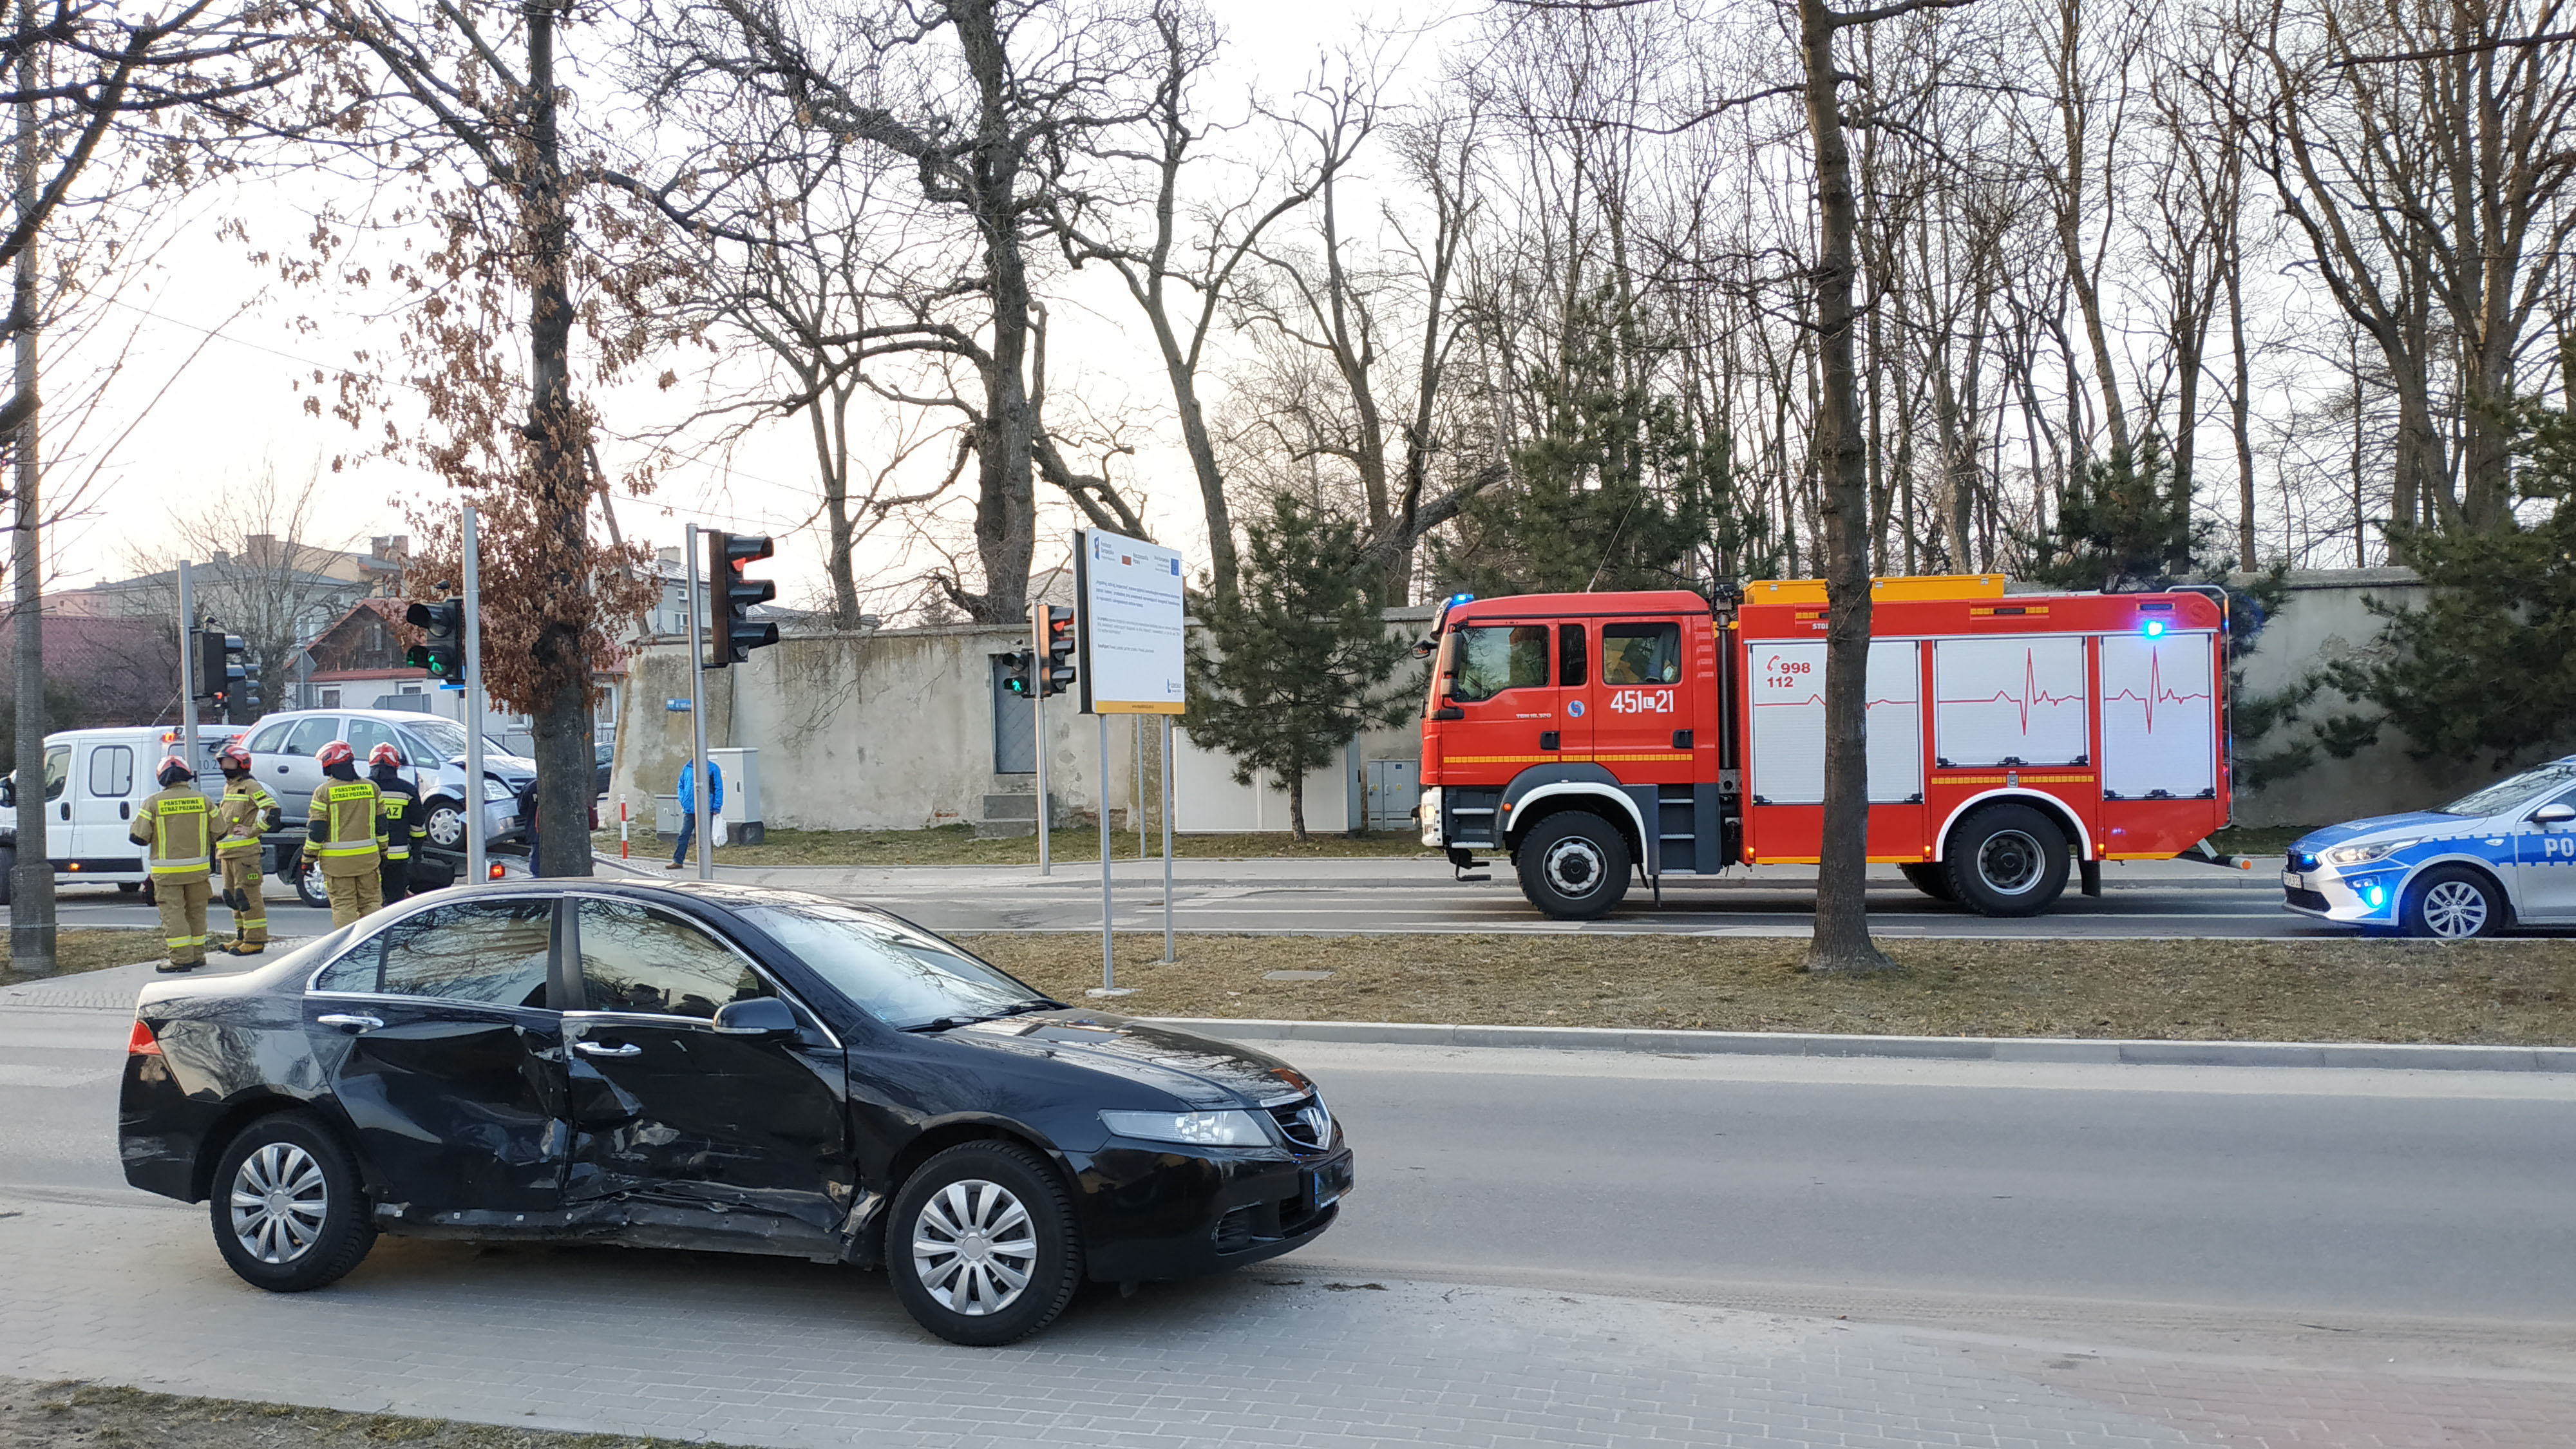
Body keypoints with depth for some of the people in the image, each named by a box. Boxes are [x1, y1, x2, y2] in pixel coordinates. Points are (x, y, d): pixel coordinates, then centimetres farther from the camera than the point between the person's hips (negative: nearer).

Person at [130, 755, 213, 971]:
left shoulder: (153, 803, -7)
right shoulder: (202, 800, 0)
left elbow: (138, 837, -6)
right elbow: (218, 833, 4)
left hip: (167, 871, -3)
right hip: (197, 868, 3)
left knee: (172, 913, 1)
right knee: (196, 912, 14)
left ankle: (181, 959, -5)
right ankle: (197, 955, 20)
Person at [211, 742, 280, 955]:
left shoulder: (250, 786, -8)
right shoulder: (227, 787, 20)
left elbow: (271, 810, -18)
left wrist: (252, 831, -16)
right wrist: (219, 849, 26)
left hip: (245, 851, -10)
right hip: (227, 852, 10)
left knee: (247, 894, -10)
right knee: (233, 896, 13)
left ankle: (255, 940, -8)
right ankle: (242, 937, 20)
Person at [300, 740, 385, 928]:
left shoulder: (324, 792, -7)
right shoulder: (371, 788, 5)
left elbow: (316, 830, -7)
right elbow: (380, 824, 10)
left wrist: (308, 858, 2)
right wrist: (382, 851, 20)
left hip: (337, 861, -3)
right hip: (367, 857, 3)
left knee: (343, 905, 1)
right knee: (370, 903, 10)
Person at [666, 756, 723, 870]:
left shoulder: (713, 768, -4)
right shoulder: (687, 768, 8)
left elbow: (719, 788, -4)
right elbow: (681, 785, 18)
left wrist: (716, 807, -9)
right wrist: (683, 801, 3)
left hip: (706, 809, -3)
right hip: (689, 809, 3)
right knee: (684, 835, 3)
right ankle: (678, 861, 9)